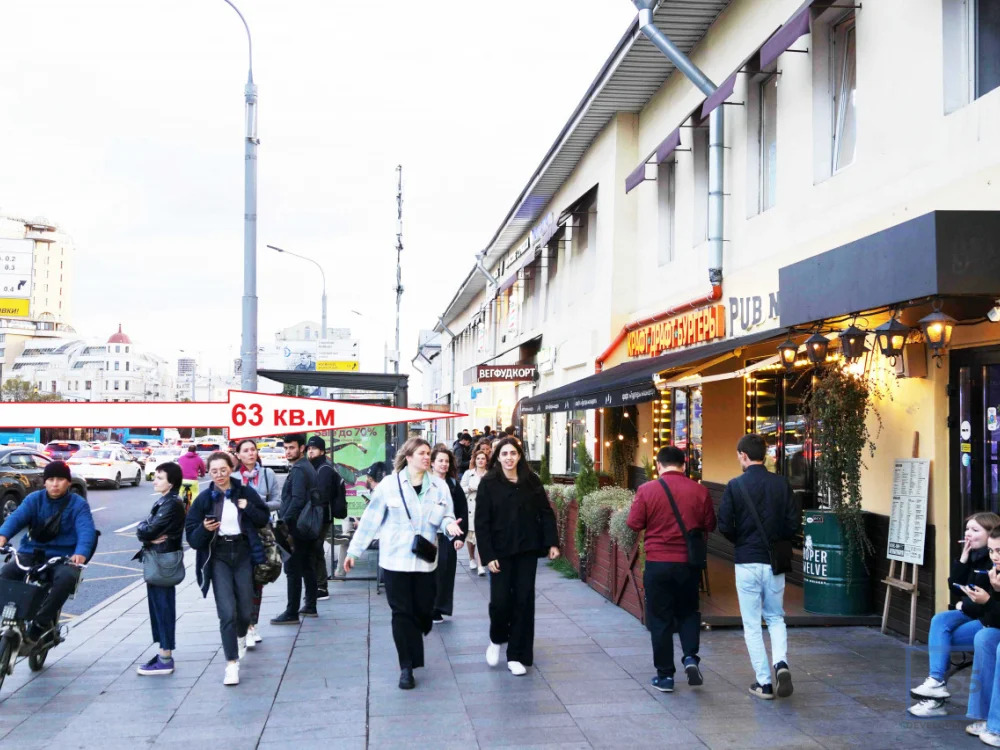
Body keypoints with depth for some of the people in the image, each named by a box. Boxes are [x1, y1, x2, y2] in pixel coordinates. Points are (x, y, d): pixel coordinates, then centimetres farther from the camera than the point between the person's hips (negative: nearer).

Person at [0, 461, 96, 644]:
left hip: (64, 557, -3)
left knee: (66, 578, -35)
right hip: (31, 553, 3)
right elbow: (17, 517, -12)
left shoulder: (78, 504, -1)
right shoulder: (34, 499, 7)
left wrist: (81, 553, -40)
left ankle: (39, 624, -25)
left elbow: (86, 530, -17)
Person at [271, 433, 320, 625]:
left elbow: (297, 500, -23)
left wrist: (285, 522, -18)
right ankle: (310, 607, 22)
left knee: (292, 570, -7)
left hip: (295, 527, -10)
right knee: (307, 567, 15)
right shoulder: (308, 467, 15)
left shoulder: (298, 470, -15)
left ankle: (291, 613, -5)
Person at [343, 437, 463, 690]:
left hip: (424, 560, 2)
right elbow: (371, 520, -1)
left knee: (423, 610, 6)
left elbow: (445, 517, 8)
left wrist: (449, 525, -17)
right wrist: (354, 550, 0)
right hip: (395, 558, -2)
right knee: (402, 612, 0)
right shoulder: (389, 484, -5)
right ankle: (406, 667, 7)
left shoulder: (439, 486, 3)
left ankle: (413, 653, 34)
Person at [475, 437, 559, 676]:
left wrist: (552, 542, -4)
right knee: (500, 600, -4)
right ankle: (496, 640, 26)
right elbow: (481, 522, -6)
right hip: (501, 552, -2)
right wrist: (488, 555, -12)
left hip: (527, 551, 2)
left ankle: (517, 655, 12)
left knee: (524, 601, 3)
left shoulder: (532, 481, 3)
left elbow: (546, 513, 5)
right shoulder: (488, 483, -4)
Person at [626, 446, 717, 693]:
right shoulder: (699, 491, -4)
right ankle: (691, 657, 1)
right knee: (688, 612, 20)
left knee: (660, 619, 8)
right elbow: (710, 526, 3)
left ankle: (665, 675, 11)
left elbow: (634, 524, -6)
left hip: (657, 562, -2)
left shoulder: (646, 490, -9)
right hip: (689, 563, 2)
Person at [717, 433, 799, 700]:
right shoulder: (782, 483, -1)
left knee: (752, 624, 8)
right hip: (775, 562, 3)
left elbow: (724, 526, -9)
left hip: (746, 561, -3)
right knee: (776, 618, 19)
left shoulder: (735, 485, -9)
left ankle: (764, 682, 8)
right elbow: (793, 523, -1)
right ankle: (780, 663, -5)